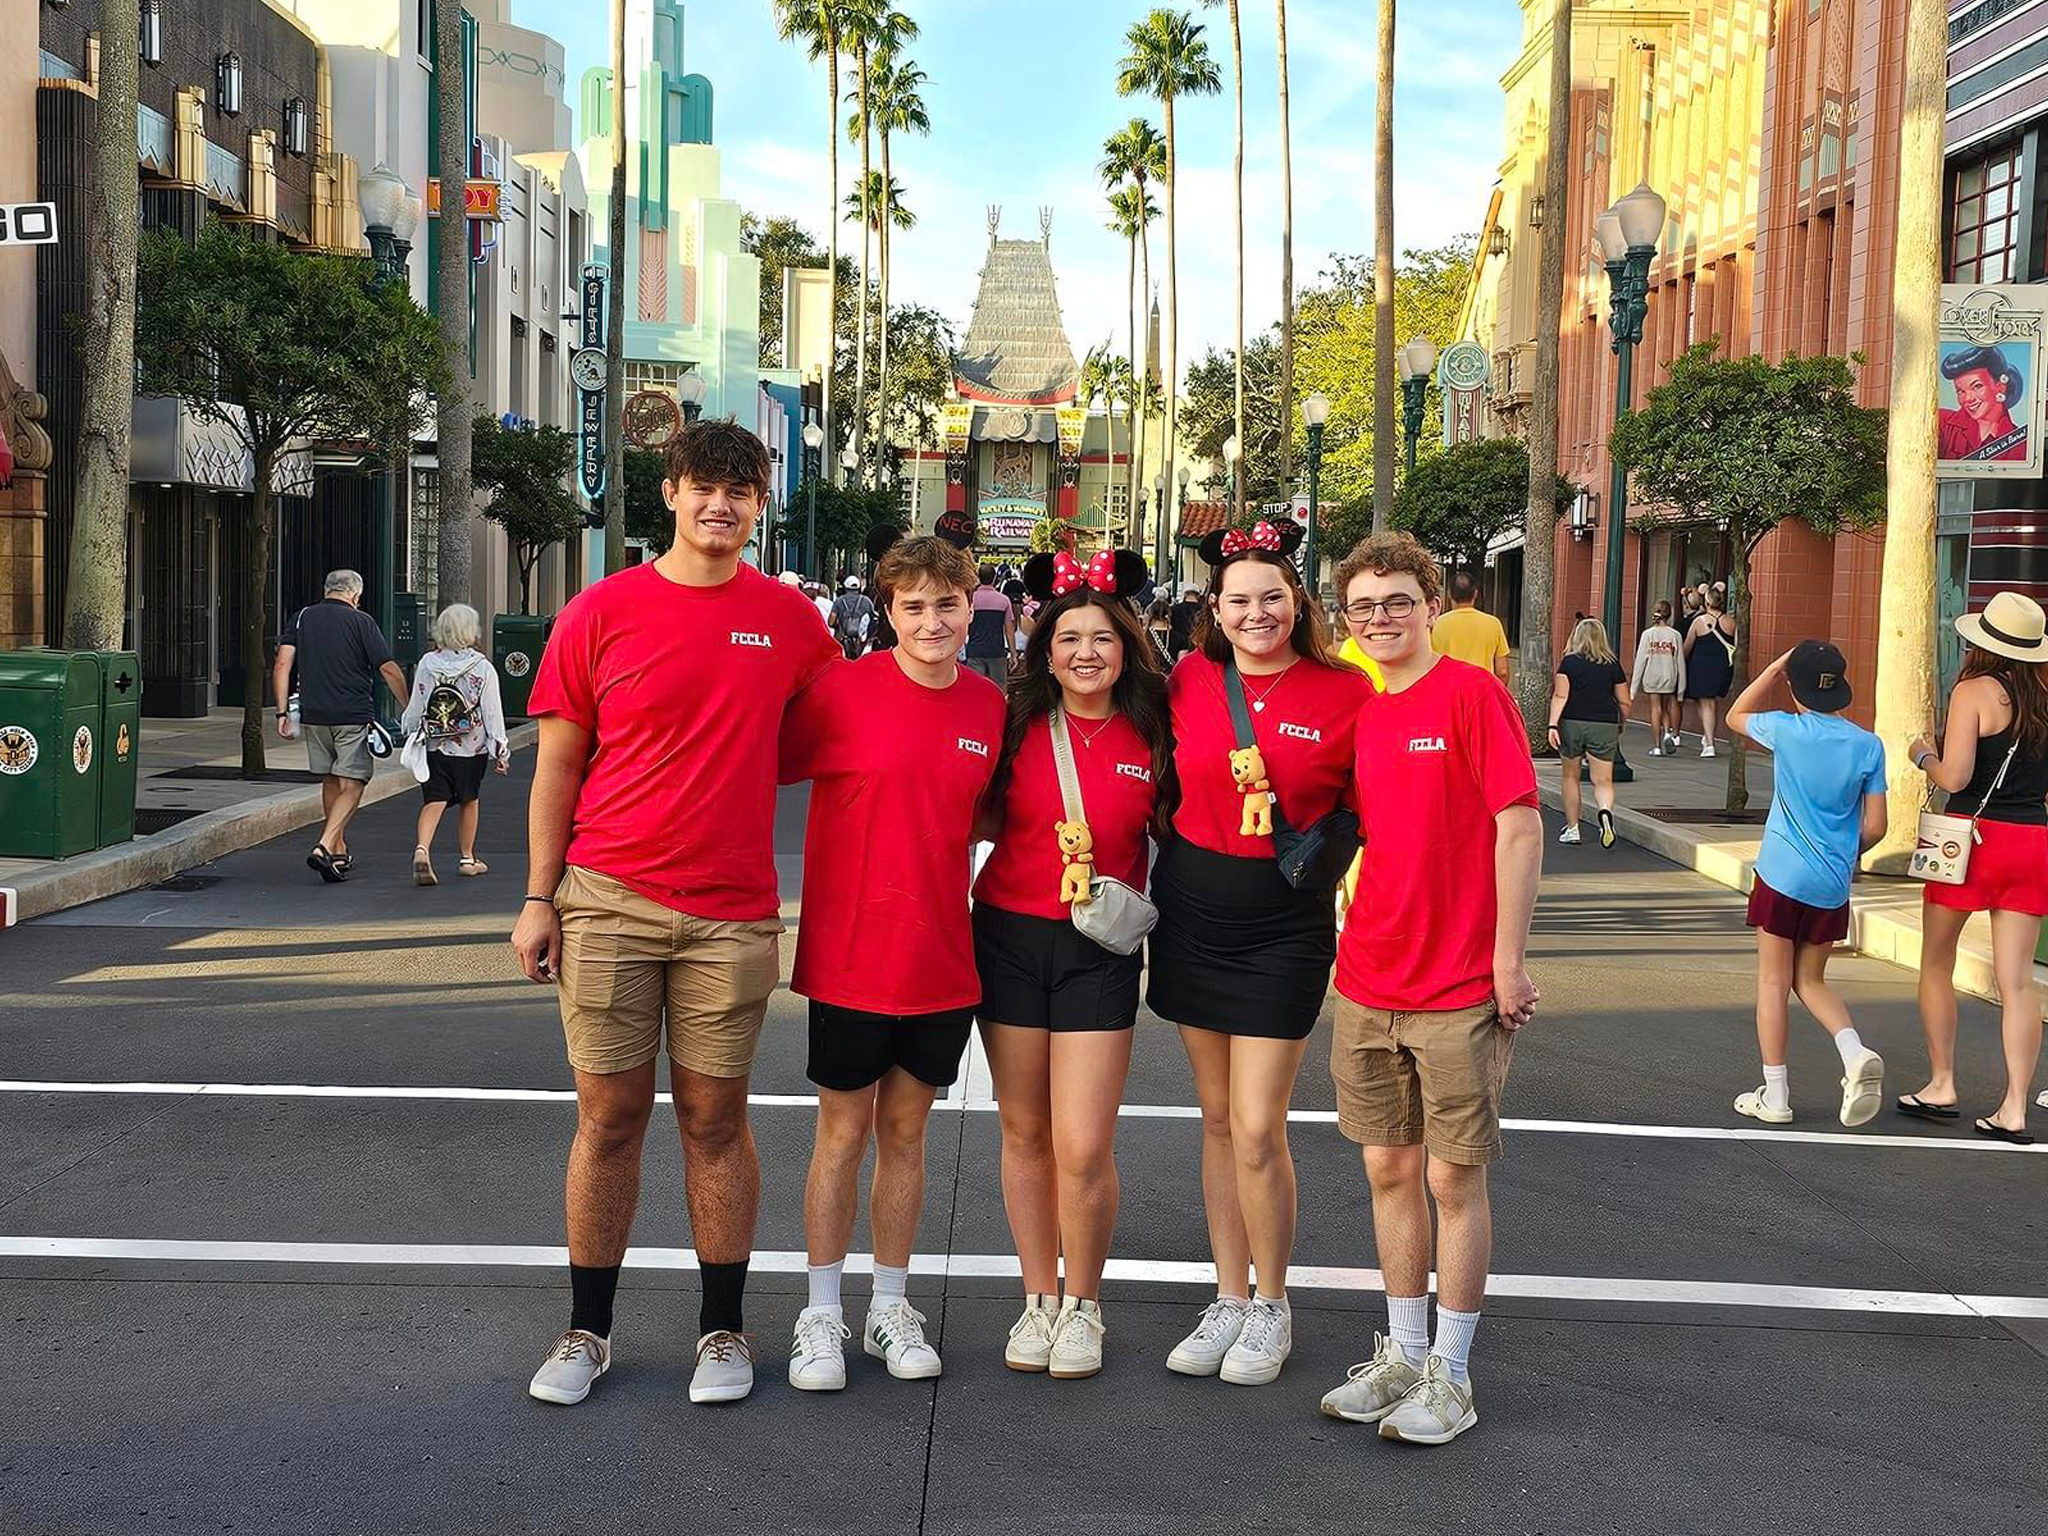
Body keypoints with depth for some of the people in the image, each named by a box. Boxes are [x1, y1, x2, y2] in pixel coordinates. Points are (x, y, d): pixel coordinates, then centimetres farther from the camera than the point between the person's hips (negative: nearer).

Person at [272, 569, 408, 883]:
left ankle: (339, 850, 28)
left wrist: (282, 712, 1)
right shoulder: (361, 622, -2)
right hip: (354, 716, -5)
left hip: (313, 716, 5)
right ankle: (324, 847, -20)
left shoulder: (302, 618, 9)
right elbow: (389, 671, -6)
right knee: (351, 785, -3)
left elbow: (281, 665, 0)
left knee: (330, 782, 19)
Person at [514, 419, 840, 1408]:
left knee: (715, 1118, 7)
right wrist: (539, 899, 0)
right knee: (609, 1114, 5)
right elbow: (558, 764, 3)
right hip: (608, 900, -1)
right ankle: (587, 1329, 18)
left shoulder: (788, 619, 5)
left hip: (730, 914, 1)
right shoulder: (601, 612, 1)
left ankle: (723, 1328, 19)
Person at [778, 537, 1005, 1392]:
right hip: (849, 957, -3)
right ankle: (822, 1315, 21)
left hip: (942, 960, 3)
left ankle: (890, 1311, 27)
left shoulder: (990, 707, 1)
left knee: (905, 1133, 14)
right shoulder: (842, 690, -11)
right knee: (844, 1133, 7)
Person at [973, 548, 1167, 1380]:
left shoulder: (1150, 737, -2)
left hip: (1101, 948, -1)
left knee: (1084, 1149, -6)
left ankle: (1082, 1307, 15)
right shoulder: (1017, 726, 0)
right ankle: (1038, 1301, 24)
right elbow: (978, 820, 10)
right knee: (1025, 1133, 9)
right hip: (1010, 935, 2)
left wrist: (1129, 902, -7)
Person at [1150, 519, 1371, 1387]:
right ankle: (1230, 1302, 23)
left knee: (1258, 1128, -5)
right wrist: (1159, 868, 4)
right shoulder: (1190, 680, 0)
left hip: (1286, 923, -3)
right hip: (1192, 912, 4)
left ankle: (1271, 1309, 14)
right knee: (1218, 1118, 12)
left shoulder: (1346, 694, -8)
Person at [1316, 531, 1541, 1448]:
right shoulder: (1358, 716, 9)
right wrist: (1353, 943, 10)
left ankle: (1450, 1374, 14)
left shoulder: (1472, 693, -9)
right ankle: (1402, 1355, 25)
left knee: (1453, 1176, 2)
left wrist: (1508, 961, -14)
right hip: (1366, 984, 6)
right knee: (1389, 1167, 12)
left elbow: (1519, 828, -13)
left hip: (1458, 988, -6)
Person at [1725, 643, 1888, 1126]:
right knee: (1812, 981, 19)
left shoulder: (1787, 730, -9)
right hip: (1832, 886, 3)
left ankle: (1774, 1096, 8)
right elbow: (1874, 827, 1)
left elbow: (1735, 715, 13)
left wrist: (1776, 667, 13)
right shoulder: (1868, 746, -1)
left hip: (1782, 875, -3)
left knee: (1773, 982, 6)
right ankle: (1856, 1054, -6)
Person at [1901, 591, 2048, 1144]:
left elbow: (1954, 777, -16)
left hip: (1974, 838, -4)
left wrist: (1923, 754, 3)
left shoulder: (1975, 691, -10)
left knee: (1936, 964, 14)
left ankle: (1941, 1086, 16)